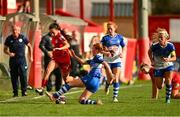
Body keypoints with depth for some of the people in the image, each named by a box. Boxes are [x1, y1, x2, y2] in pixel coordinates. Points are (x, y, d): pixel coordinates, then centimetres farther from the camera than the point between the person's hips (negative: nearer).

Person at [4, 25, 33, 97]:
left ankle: (24, 91, -2)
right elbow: (5, 49, 9)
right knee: (14, 77, 3)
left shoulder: (23, 38, -2)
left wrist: (30, 57, 9)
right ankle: (15, 92, 10)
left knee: (23, 75, -9)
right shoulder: (9, 39, 2)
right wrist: (9, 53, -12)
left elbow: (29, 46, 12)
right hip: (13, 60, 2)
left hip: (22, 59, -2)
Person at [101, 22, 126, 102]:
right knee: (109, 79, 1)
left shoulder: (119, 37, 2)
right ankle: (107, 85, 37)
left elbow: (124, 46, 11)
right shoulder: (105, 38, -2)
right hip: (108, 61, 0)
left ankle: (115, 96, -2)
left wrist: (122, 53, -8)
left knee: (116, 79, -8)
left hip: (117, 60, 0)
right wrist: (105, 53, -21)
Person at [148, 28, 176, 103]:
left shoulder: (170, 46, -20)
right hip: (158, 67, 1)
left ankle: (168, 98, -3)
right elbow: (149, 52, 2)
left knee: (168, 80, -22)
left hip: (168, 66, -1)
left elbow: (174, 57, -15)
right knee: (159, 86, 2)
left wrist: (168, 60, -35)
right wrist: (152, 61, -7)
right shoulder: (154, 46, -21)